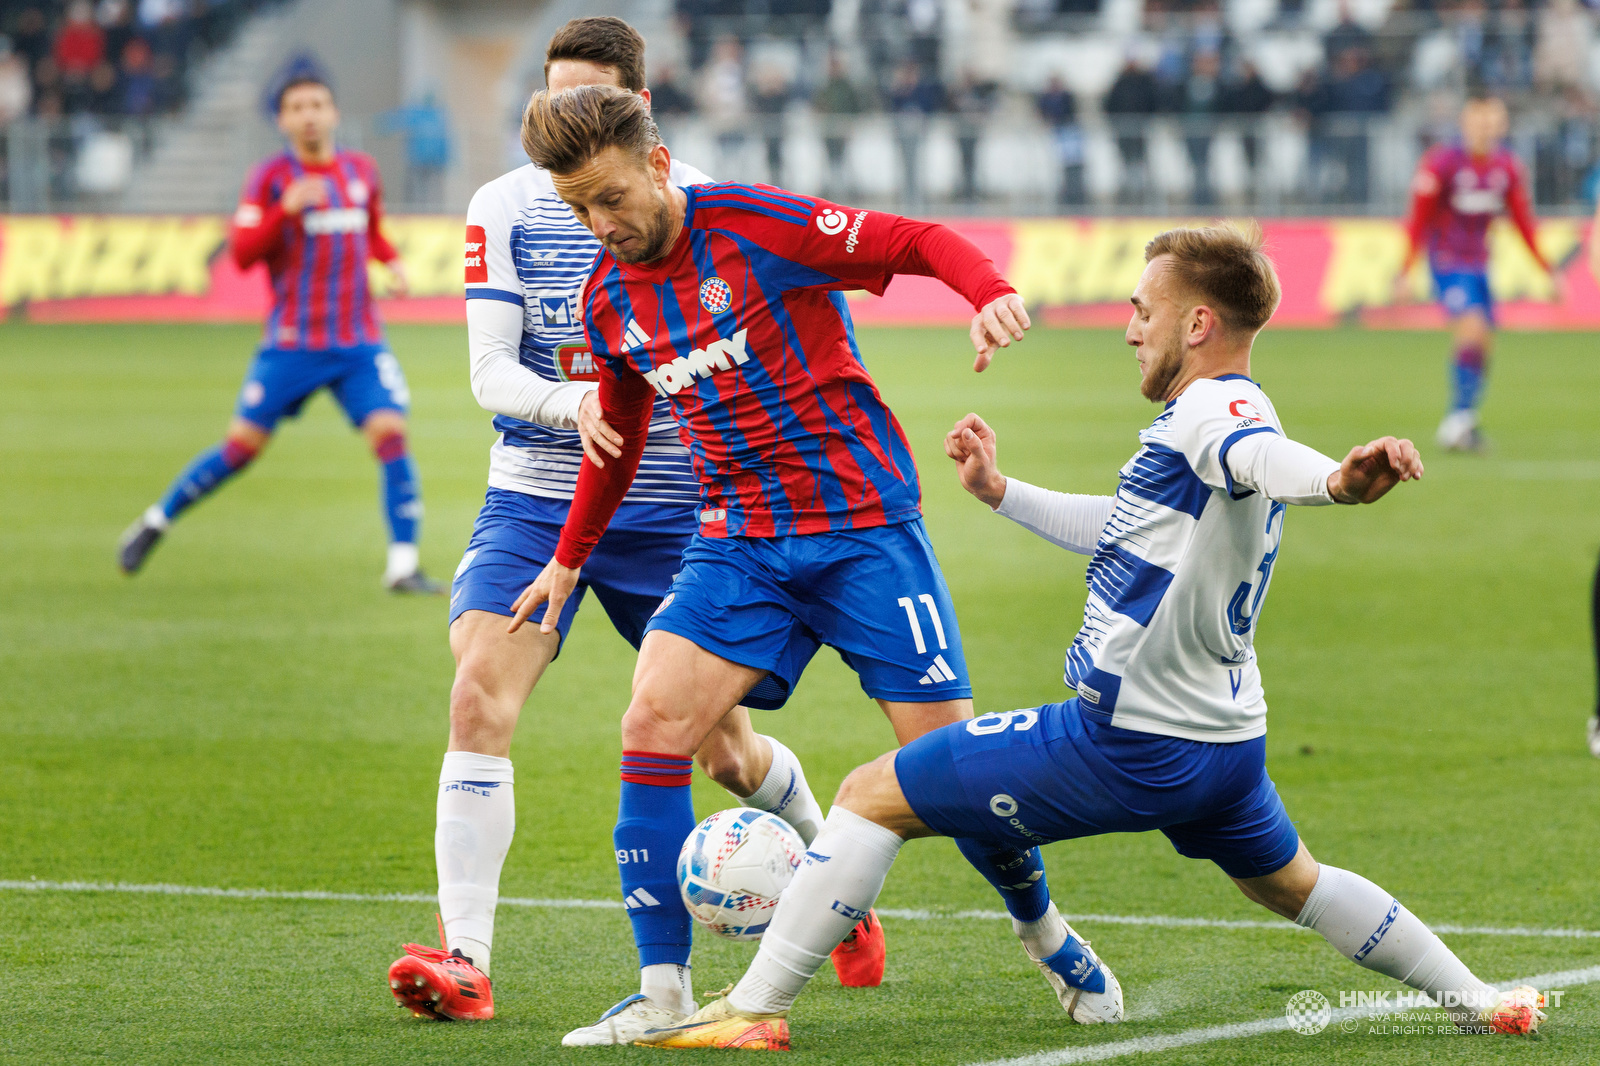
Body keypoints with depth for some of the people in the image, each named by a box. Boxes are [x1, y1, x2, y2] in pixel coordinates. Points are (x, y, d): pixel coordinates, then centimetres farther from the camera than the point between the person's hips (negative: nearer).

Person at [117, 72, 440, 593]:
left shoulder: (362, 170, 10)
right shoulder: (271, 177, -3)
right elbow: (242, 253, -11)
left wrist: (392, 260, 7)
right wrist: (285, 209, -24)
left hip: (360, 342, 3)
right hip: (292, 344, -3)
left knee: (391, 435, -14)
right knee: (242, 445, 0)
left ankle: (403, 565, -10)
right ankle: (156, 521, 20)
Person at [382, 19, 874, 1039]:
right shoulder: (505, 208, -2)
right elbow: (489, 370, -7)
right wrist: (572, 403, -27)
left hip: (670, 508, -1)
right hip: (535, 497, 1)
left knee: (722, 744, 7)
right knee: (479, 697, -20)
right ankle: (465, 964, -20)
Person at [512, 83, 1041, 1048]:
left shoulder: (753, 224, -12)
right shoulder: (608, 298, 5)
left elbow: (916, 242, -11)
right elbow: (619, 437, 22)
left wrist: (991, 291, -31)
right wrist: (570, 560, 26)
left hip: (863, 523, -5)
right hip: (741, 541, 5)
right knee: (655, 722, -14)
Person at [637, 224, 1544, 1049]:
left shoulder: (1212, 409, -17)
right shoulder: (1229, 416, 15)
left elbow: (1259, 457, -42)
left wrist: (1336, 480, -64)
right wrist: (1001, 493, 37)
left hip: (1122, 744, -10)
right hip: (1226, 741, 10)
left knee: (874, 797, -2)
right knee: (1288, 881, 35)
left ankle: (755, 1010, -2)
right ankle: (1476, 1000, 39)